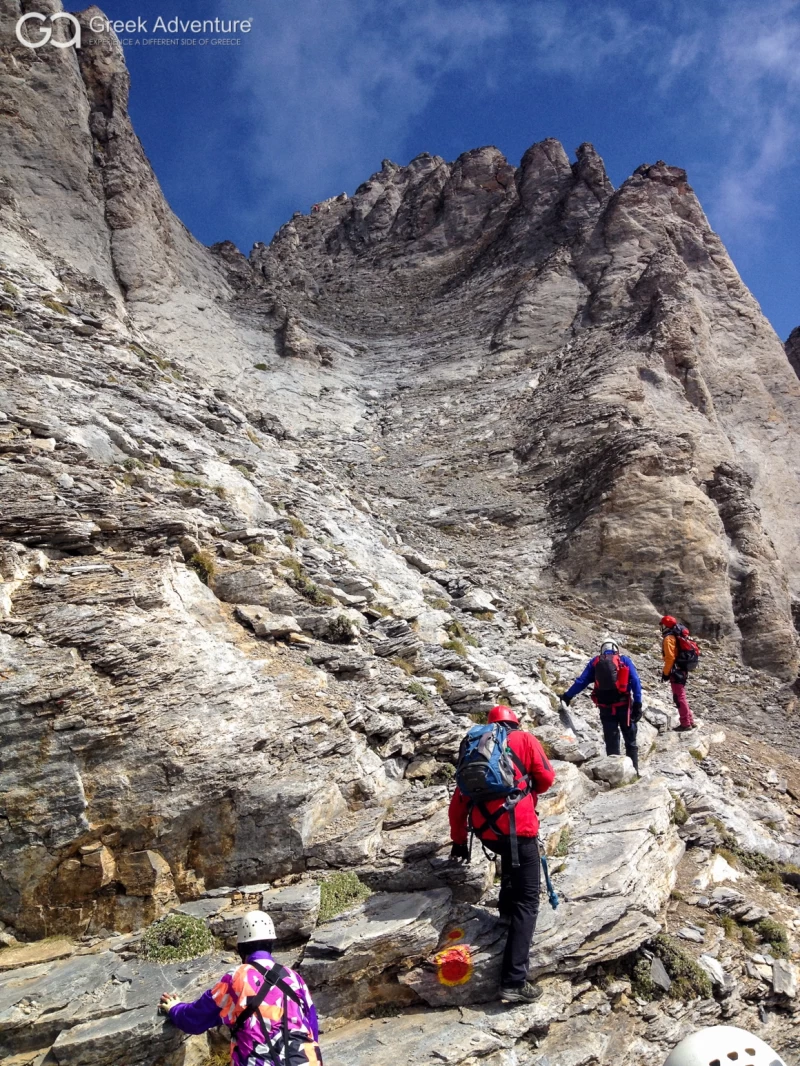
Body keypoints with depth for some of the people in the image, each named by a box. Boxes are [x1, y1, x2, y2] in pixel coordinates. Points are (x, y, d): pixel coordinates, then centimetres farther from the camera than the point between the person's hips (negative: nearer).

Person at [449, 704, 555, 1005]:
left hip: (484, 831, 5)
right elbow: (546, 779, 10)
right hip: (516, 826, -5)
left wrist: (459, 841, 29)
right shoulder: (524, 739, 9)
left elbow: (458, 801, 20)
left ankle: (507, 905, 36)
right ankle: (513, 981, -5)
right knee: (527, 901, 3)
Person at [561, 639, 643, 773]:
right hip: (624, 706, -1)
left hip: (605, 708, 1)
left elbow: (581, 681, 5)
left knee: (611, 742, 10)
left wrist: (567, 696, 14)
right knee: (630, 740, 12)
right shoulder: (625, 660, 4)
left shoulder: (594, 662, 8)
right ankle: (634, 771, 12)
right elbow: (635, 681, -6)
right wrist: (638, 704, -7)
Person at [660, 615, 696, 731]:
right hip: (682, 669, 10)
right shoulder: (677, 636, 17)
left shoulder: (669, 638, -13)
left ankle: (685, 724, -3)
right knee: (681, 696, 16)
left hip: (676, 671, -10)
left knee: (679, 698, -5)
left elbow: (670, 657, -20)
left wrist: (665, 673, -14)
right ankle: (690, 721, 21)